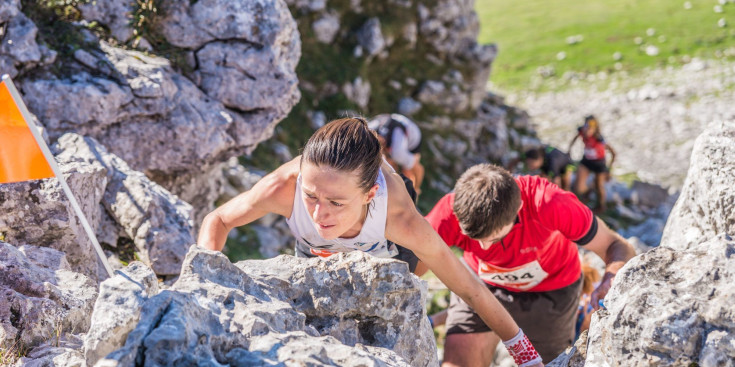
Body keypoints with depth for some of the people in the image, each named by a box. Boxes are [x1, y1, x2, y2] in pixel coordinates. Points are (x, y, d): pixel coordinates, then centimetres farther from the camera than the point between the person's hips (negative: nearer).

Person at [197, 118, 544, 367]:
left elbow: (470, 289, -34)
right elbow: (216, 221, -24)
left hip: (384, 257, -1)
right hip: (314, 255, 2)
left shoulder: (399, 217, -48)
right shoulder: (283, 188, -47)